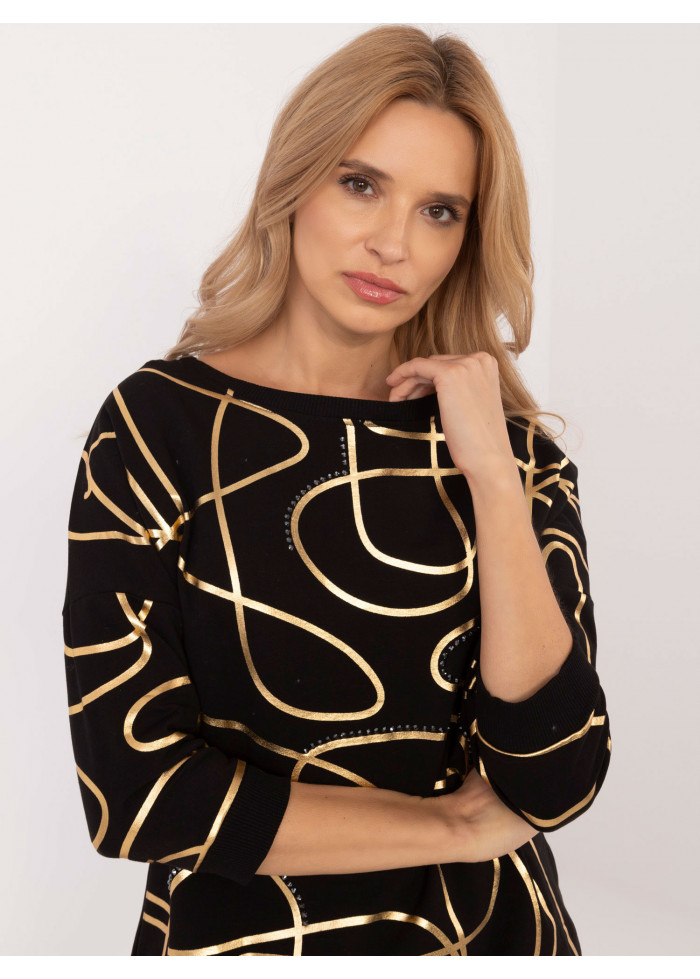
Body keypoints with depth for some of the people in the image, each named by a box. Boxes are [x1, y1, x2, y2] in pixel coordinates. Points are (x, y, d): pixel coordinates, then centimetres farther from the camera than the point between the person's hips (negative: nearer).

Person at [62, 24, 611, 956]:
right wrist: (456, 826, -12)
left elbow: (556, 786, -14)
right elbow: (135, 793, -19)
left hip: (495, 938, 2)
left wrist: (494, 478, -21)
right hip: (238, 935, -2)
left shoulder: (516, 451, -7)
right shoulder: (159, 426, -14)